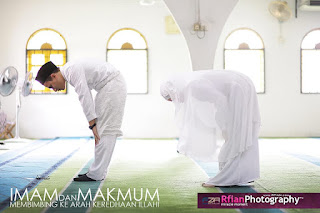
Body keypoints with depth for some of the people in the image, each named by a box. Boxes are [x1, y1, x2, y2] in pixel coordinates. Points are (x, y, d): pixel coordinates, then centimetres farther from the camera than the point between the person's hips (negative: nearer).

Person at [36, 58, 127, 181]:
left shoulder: (73, 70, -19)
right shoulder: (70, 71, 12)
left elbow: (84, 97, -22)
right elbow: (86, 96, 17)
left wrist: (92, 125, -18)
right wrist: (94, 124, 14)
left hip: (113, 85, -10)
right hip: (109, 86, 10)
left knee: (105, 130, -10)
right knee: (102, 130, 10)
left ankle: (96, 174, -8)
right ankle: (98, 171, 13)